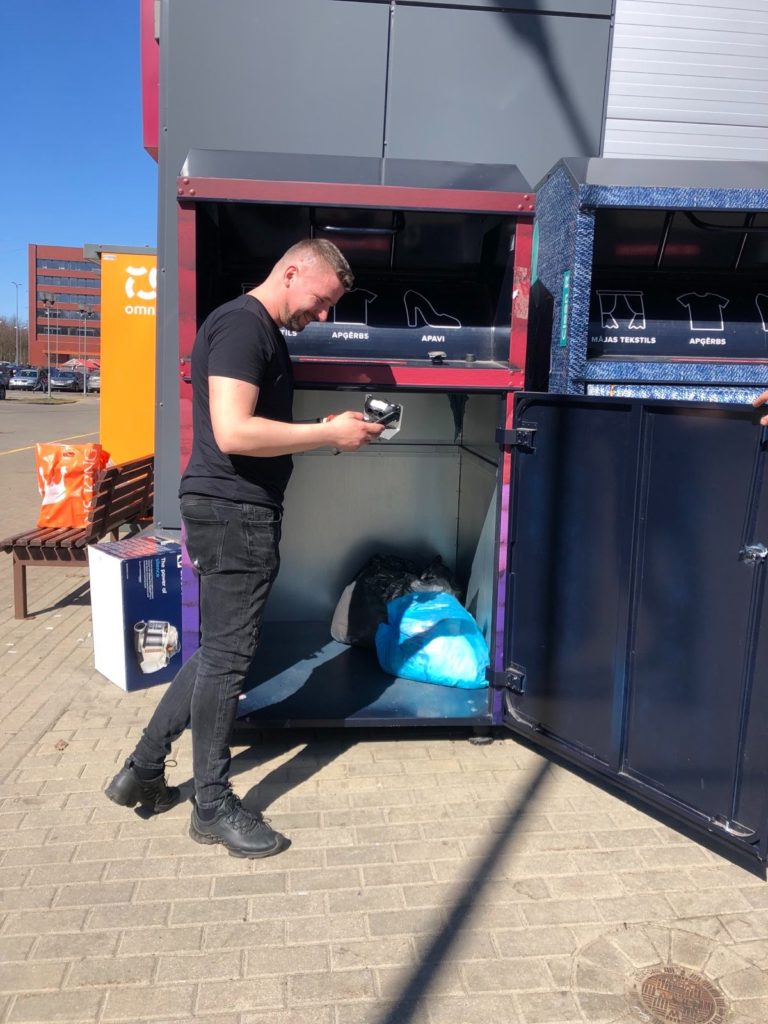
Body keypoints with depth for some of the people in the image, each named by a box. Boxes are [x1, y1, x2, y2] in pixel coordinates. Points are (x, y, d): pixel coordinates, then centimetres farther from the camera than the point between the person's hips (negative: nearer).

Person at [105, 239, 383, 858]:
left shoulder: (265, 332, 19)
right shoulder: (242, 325, -14)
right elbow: (233, 432, -25)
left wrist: (327, 431, 10)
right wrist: (329, 434, -19)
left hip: (241, 512, 10)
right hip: (233, 511, -10)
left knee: (218, 653, 17)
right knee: (226, 657, 1)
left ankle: (142, 772, 29)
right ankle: (214, 807, 17)